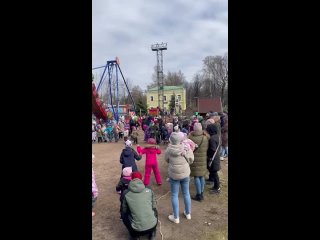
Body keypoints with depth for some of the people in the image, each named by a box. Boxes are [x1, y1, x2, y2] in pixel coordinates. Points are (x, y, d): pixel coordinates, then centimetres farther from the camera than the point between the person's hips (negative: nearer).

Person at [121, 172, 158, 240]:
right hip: (152, 226, 2)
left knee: (124, 214, 22)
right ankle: (152, 233, 27)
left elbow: (124, 210, 8)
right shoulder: (149, 190, -2)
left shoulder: (126, 193, -6)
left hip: (137, 230, -2)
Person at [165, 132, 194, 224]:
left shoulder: (169, 149, -16)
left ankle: (176, 217, 23)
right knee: (186, 193, 19)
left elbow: (167, 160, 0)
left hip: (173, 175, -2)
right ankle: (188, 213, 37)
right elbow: (191, 160, -4)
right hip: (185, 174, 2)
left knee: (174, 195, 12)